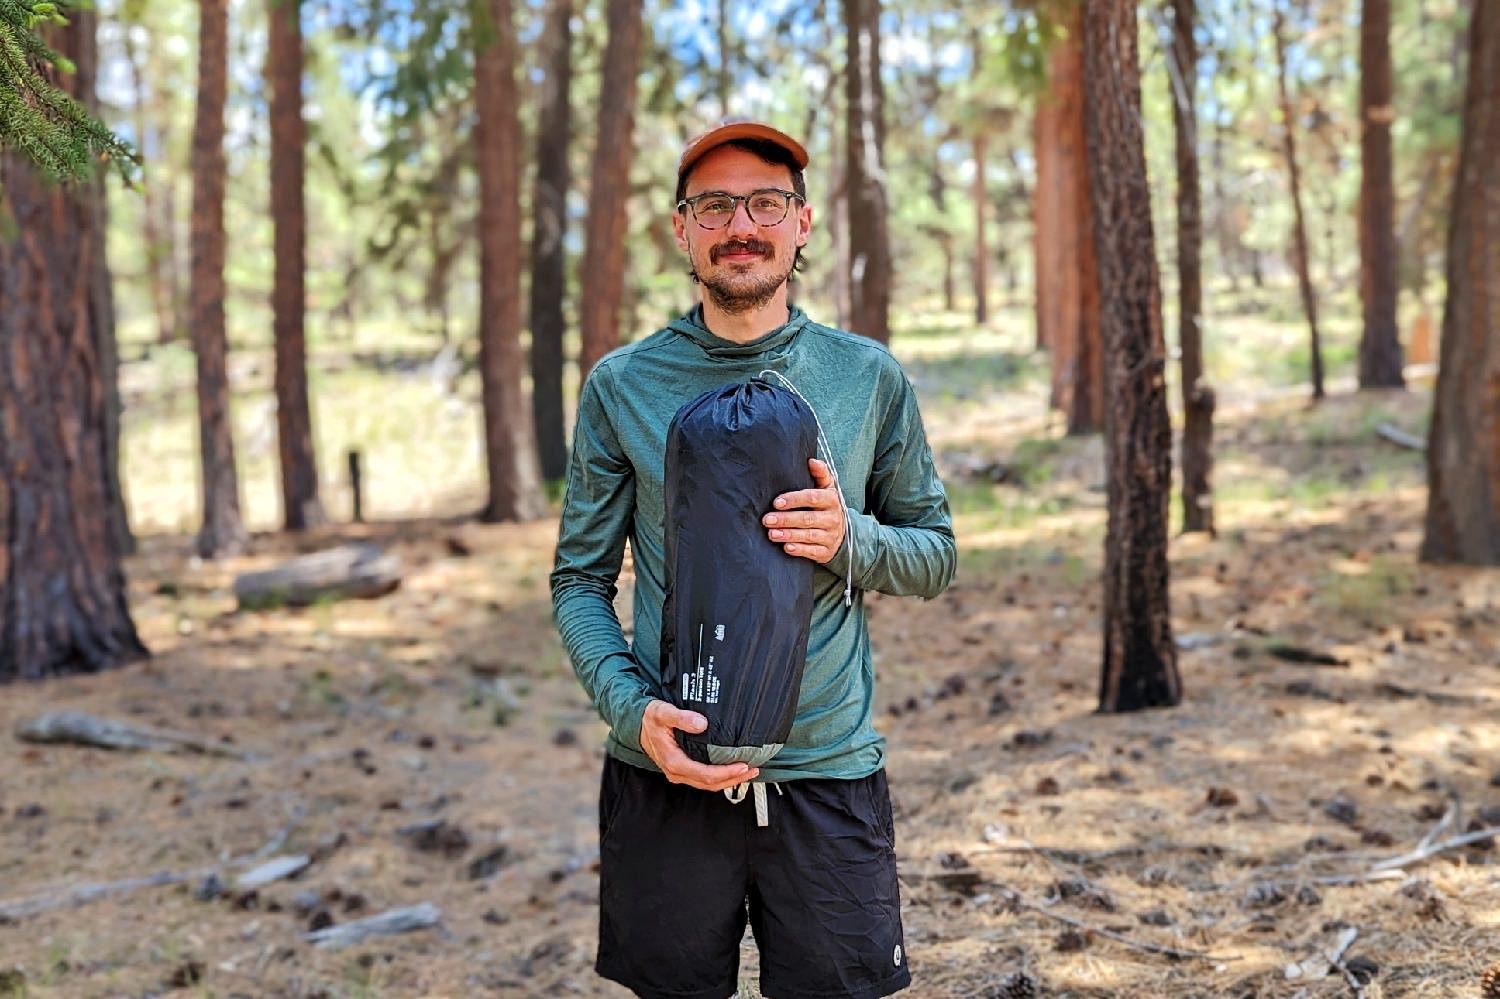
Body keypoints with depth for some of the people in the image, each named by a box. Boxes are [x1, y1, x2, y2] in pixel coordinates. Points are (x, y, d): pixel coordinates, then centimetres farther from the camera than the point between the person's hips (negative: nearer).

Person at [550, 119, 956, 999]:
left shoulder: (870, 378, 3)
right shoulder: (622, 386, 2)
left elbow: (937, 555, 10)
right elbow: (580, 581, 5)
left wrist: (853, 540, -12)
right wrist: (633, 709, -12)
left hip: (830, 769, 0)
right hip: (667, 774, 0)